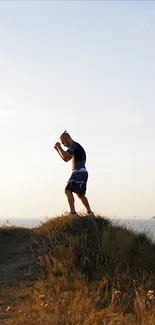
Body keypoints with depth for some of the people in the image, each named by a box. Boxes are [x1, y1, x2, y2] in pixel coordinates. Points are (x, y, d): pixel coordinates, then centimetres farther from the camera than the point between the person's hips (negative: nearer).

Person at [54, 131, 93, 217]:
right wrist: (58, 149, 22)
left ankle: (73, 212, -28)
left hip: (79, 172, -11)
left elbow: (65, 157, -19)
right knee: (80, 194, 20)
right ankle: (89, 212, 24)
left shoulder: (74, 145, -9)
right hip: (83, 172, 11)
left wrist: (59, 147, -8)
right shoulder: (75, 146, 24)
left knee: (68, 191, -18)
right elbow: (66, 158, 30)